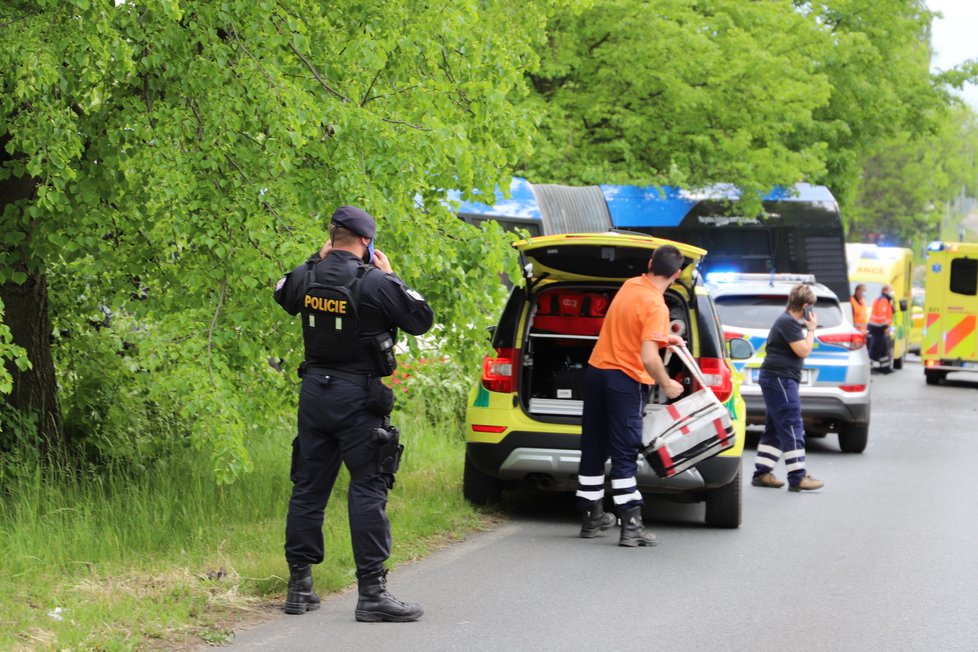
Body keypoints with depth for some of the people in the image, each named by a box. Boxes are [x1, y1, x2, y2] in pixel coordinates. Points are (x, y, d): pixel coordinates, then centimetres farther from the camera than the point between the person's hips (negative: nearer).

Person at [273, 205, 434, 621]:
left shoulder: (305, 277, 1)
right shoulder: (376, 283, -16)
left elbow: (283, 296, 25)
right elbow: (422, 320, -5)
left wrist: (318, 260, 19)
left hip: (314, 392, 6)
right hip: (358, 397, -6)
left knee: (308, 487, 12)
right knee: (368, 489, -4)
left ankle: (300, 587, 16)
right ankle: (372, 591, -7)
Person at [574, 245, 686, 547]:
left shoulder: (630, 285, 4)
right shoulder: (655, 306, -19)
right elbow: (648, 357, -28)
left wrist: (664, 337, 28)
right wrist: (667, 385, -13)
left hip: (596, 371, 7)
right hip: (625, 380, -7)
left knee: (593, 450, 13)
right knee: (625, 454, -4)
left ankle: (592, 517, 22)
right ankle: (631, 526, -7)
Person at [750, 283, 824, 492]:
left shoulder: (788, 321, 19)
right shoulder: (788, 323, -14)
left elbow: (801, 350, 28)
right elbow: (803, 351, -16)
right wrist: (811, 329, -6)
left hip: (778, 379, 11)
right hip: (779, 379, -11)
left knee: (775, 428, 12)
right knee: (792, 427, -13)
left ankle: (762, 473, 13)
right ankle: (797, 477, -16)